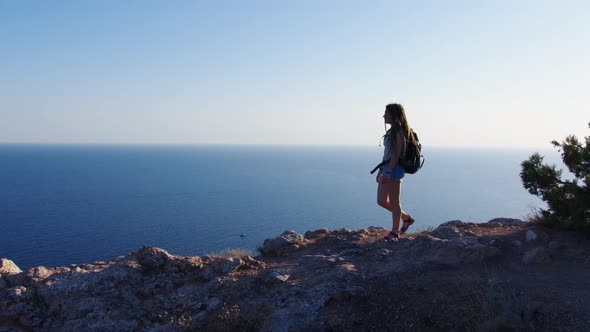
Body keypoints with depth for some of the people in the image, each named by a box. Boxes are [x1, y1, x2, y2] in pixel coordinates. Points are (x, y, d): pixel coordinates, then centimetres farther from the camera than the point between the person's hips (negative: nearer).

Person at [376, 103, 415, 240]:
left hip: (394, 168, -10)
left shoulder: (399, 131, -11)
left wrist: (388, 172, -22)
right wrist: (381, 170, 20)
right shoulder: (392, 131, 18)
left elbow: (397, 154, -17)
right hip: (387, 168, 10)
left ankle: (394, 232, 11)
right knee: (381, 201, 11)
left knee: (394, 202, 0)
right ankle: (406, 218, 24)